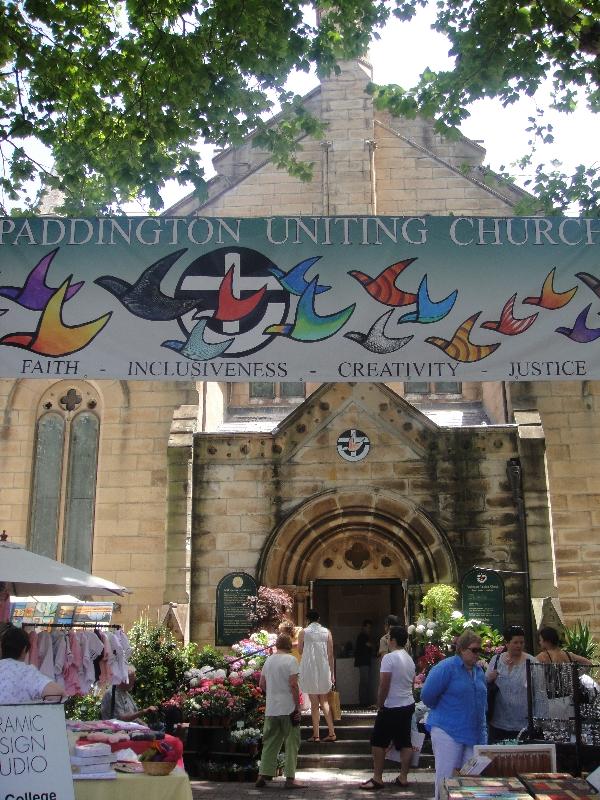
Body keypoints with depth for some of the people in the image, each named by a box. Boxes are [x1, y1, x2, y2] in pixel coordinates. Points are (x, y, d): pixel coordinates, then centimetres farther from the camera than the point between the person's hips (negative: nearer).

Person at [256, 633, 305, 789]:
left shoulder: (268, 660, 9)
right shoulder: (291, 660, -9)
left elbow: (262, 684, 13)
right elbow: (293, 684, -16)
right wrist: (297, 706, -12)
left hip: (271, 709, 6)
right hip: (288, 709, -5)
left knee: (270, 743, 13)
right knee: (291, 743, 3)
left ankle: (263, 775, 11)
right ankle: (290, 778, 2)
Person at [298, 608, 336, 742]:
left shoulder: (304, 632, -5)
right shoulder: (327, 632, 1)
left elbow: (300, 651, 5)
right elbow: (330, 655, 2)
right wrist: (332, 673, 8)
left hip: (309, 670, -2)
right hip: (324, 669, 3)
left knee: (314, 703, 4)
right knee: (324, 701, 14)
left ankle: (316, 735, 6)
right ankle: (331, 732, 8)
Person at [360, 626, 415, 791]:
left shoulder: (389, 657, -17)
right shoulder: (410, 659, 9)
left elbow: (384, 685, -19)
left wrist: (379, 705, -8)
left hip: (391, 708, -8)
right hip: (408, 705, 8)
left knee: (378, 742, 2)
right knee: (405, 743, 11)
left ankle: (377, 778, 5)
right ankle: (403, 777, 14)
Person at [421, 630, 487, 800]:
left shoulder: (479, 671, 11)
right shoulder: (446, 668, -12)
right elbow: (427, 695, -13)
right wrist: (443, 712, 2)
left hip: (475, 733, 7)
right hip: (448, 732, -7)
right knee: (446, 778, -2)